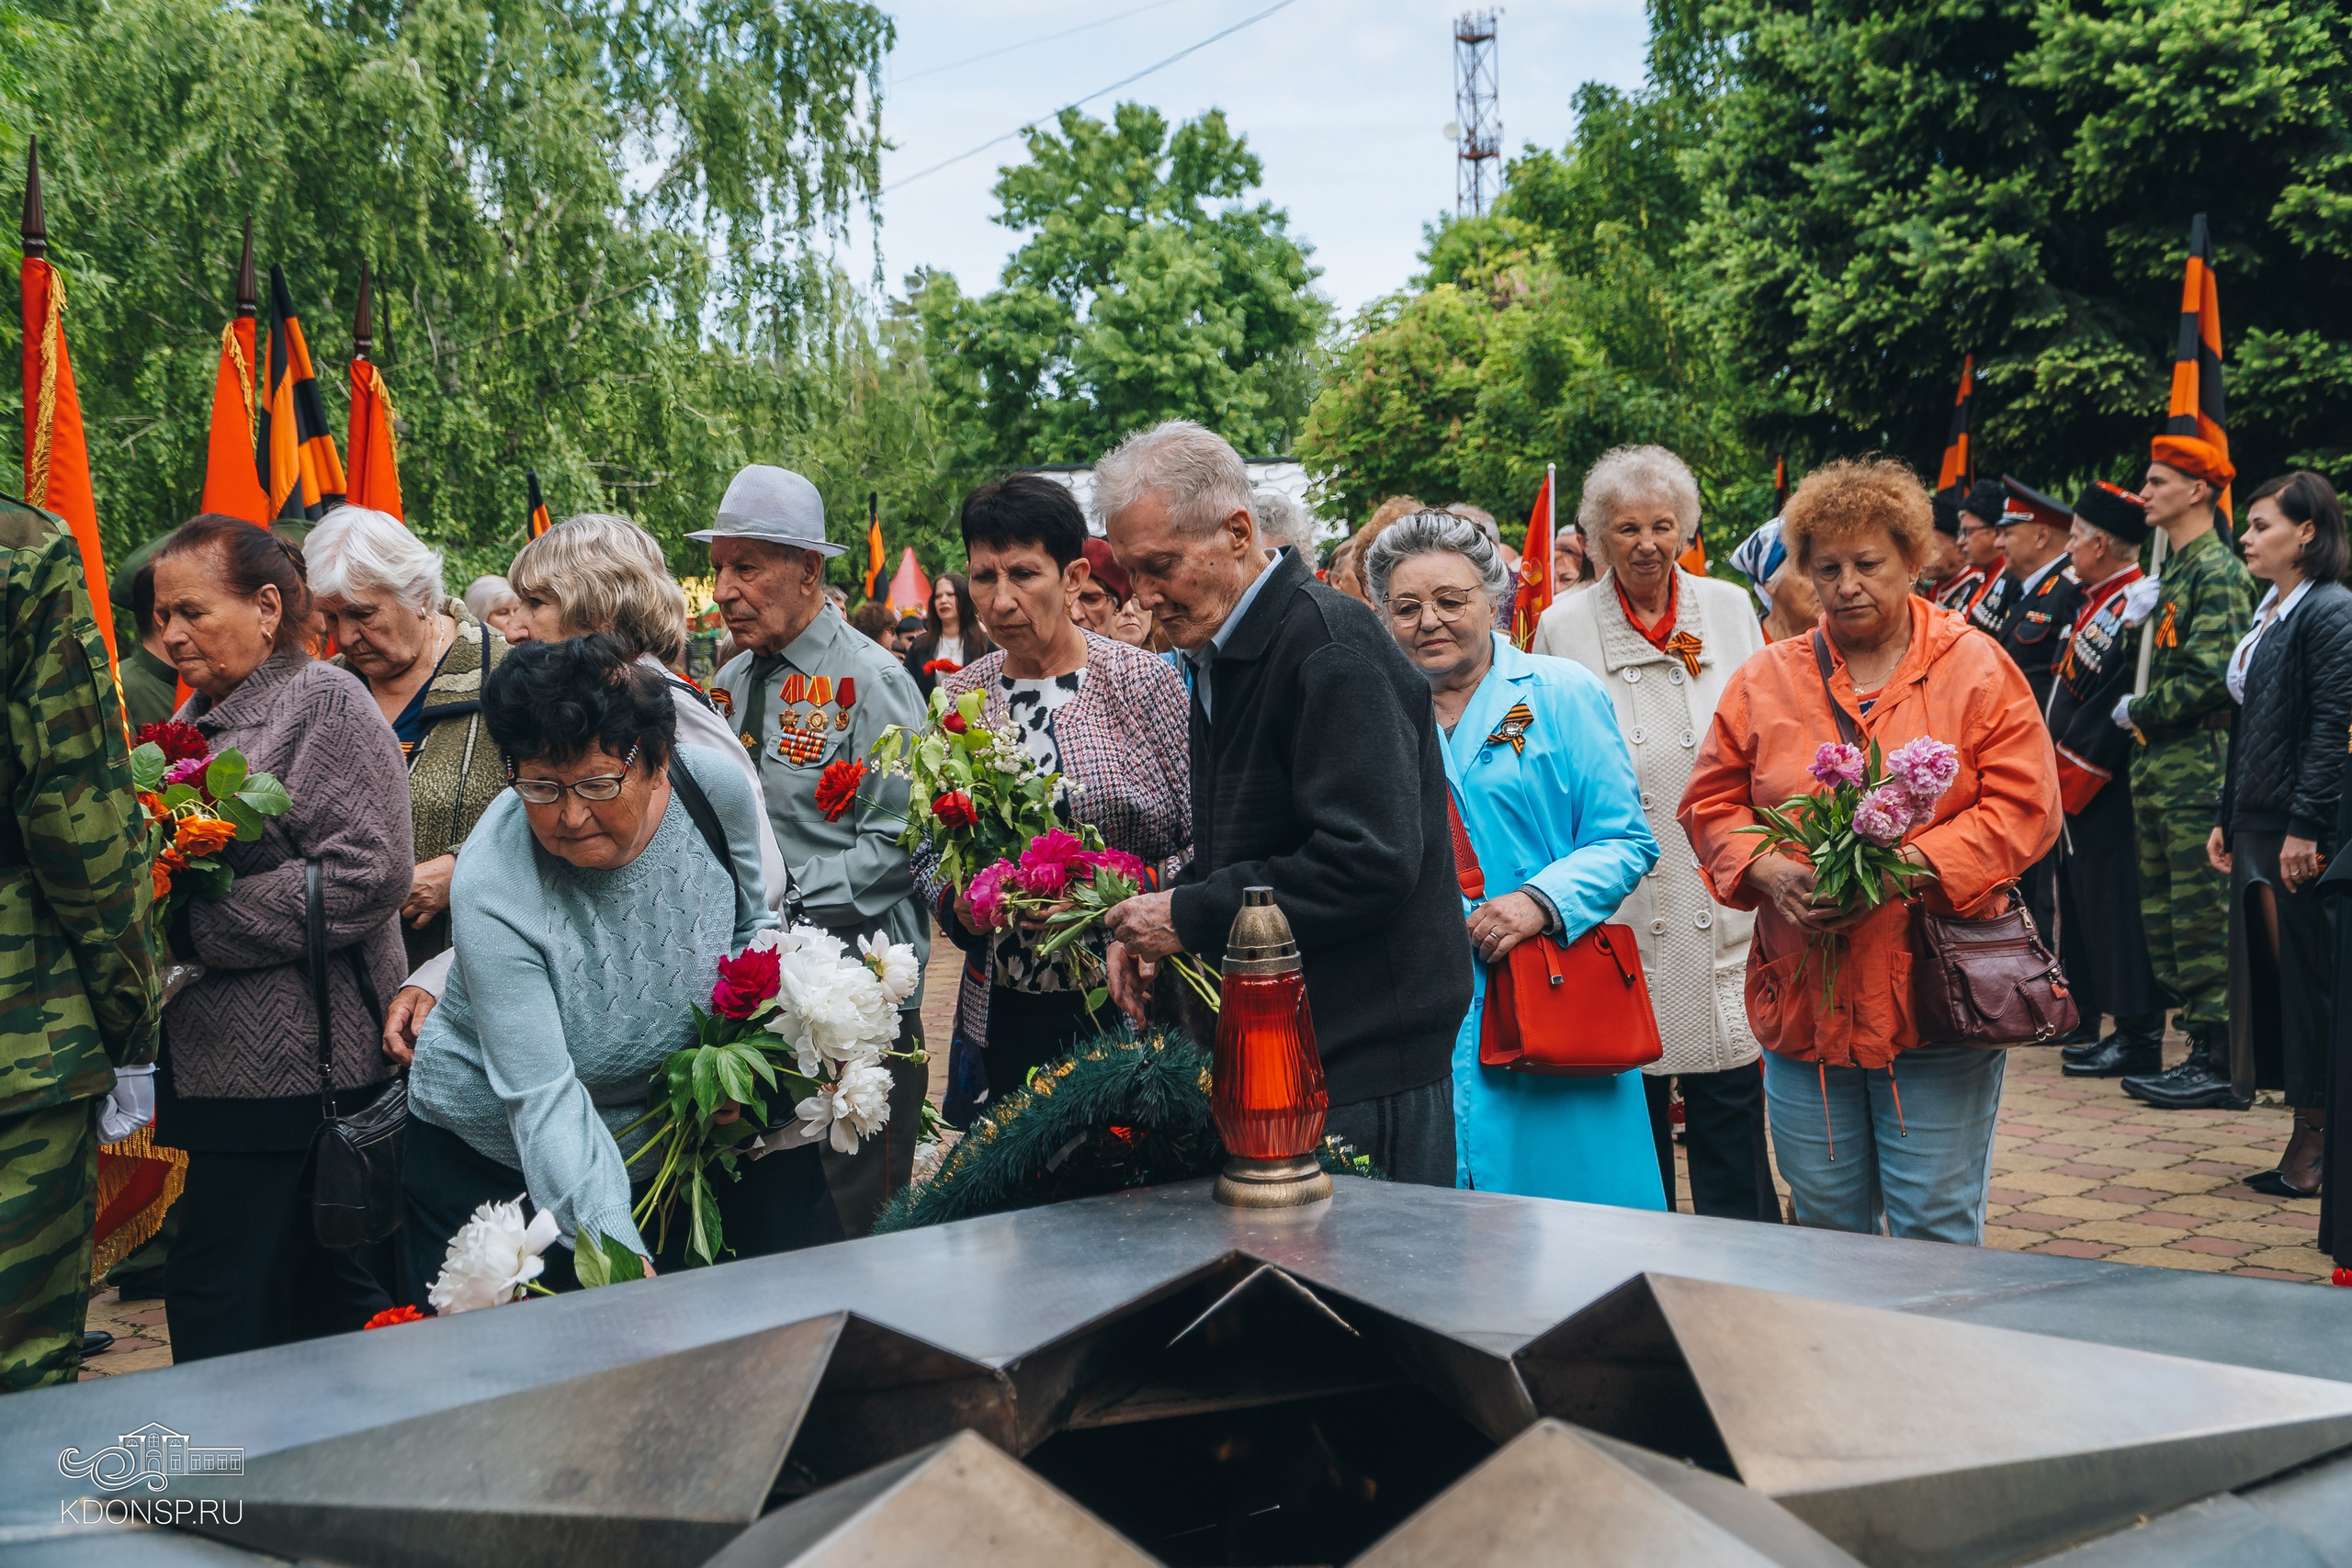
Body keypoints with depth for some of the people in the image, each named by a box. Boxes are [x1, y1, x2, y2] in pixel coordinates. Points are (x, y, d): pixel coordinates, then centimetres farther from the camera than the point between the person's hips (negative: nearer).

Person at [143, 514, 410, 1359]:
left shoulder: (325, 702, -9)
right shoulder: (200, 716, 17)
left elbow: (371, 872, -18)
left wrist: (198, 929, -17)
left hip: (295, 1059, -8)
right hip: (223, 1058, 8)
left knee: (213, 1297, -6)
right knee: (328, 1288, 14)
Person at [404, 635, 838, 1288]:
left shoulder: (716, 788, -19)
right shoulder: (493, 890, -31)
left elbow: (752, 924, 3)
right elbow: (543, 1098, -33)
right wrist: (618, 1251, -44)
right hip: (493, 1161, -3)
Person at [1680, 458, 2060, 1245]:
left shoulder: (1975, 670, 1)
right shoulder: (1764, 680, 8)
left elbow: (2022, 804, -5)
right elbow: (1713, 804, 10)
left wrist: (1910, 864, -18)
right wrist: (1770, 872, -10)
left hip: (1932, 999, -3)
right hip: (1805, 1000, 3)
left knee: (1935, 1228, 3)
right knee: (1827, 1223, 13)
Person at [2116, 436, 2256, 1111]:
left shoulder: (2218, 571, -11)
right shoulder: (2171, 569, 17)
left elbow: (2209, 677, -19)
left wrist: (2138, 712, -9)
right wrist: (2137, 623, 6)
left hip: (2198, 767, -10)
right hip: (2157, 765, 10)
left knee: (2203, 918, -6)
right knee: (2164, 915, 12)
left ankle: (2221, 1065, 0)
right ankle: (2202, 1047, 20)